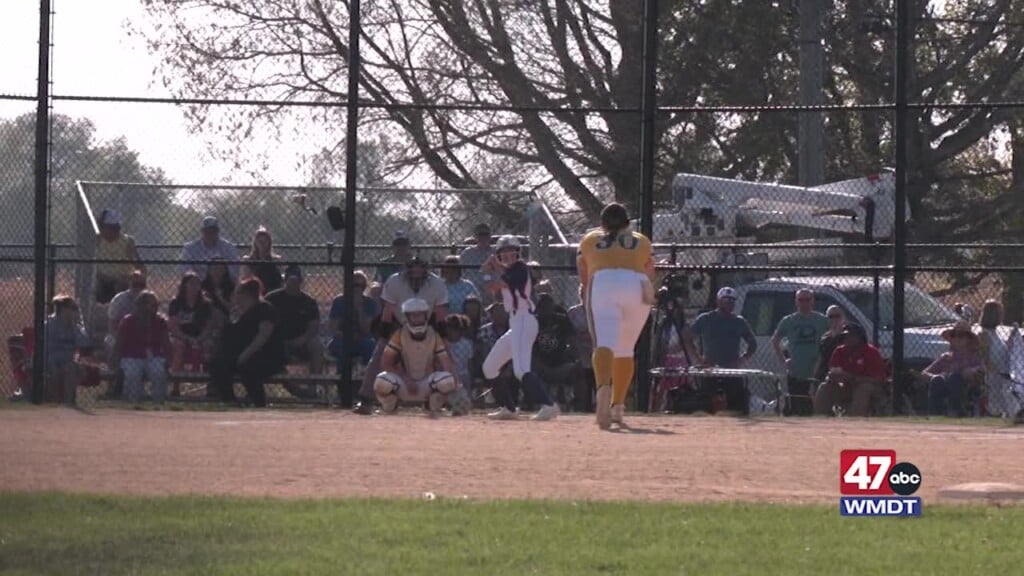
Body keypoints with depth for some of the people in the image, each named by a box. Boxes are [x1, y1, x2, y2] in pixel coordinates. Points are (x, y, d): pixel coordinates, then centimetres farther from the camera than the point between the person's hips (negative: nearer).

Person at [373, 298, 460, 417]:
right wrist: (407, 380, -20)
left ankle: (433, 408, 2)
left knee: (447, 381, -31)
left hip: (427, 386, 1)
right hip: (403, 387, -1)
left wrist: (453, 379, -31)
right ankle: (388, 408, 2)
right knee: (382, 382, -35)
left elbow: (446, 363, -9)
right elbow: (385, 363, -11)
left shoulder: (434, 336, -3)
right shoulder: (399, 335, -8)